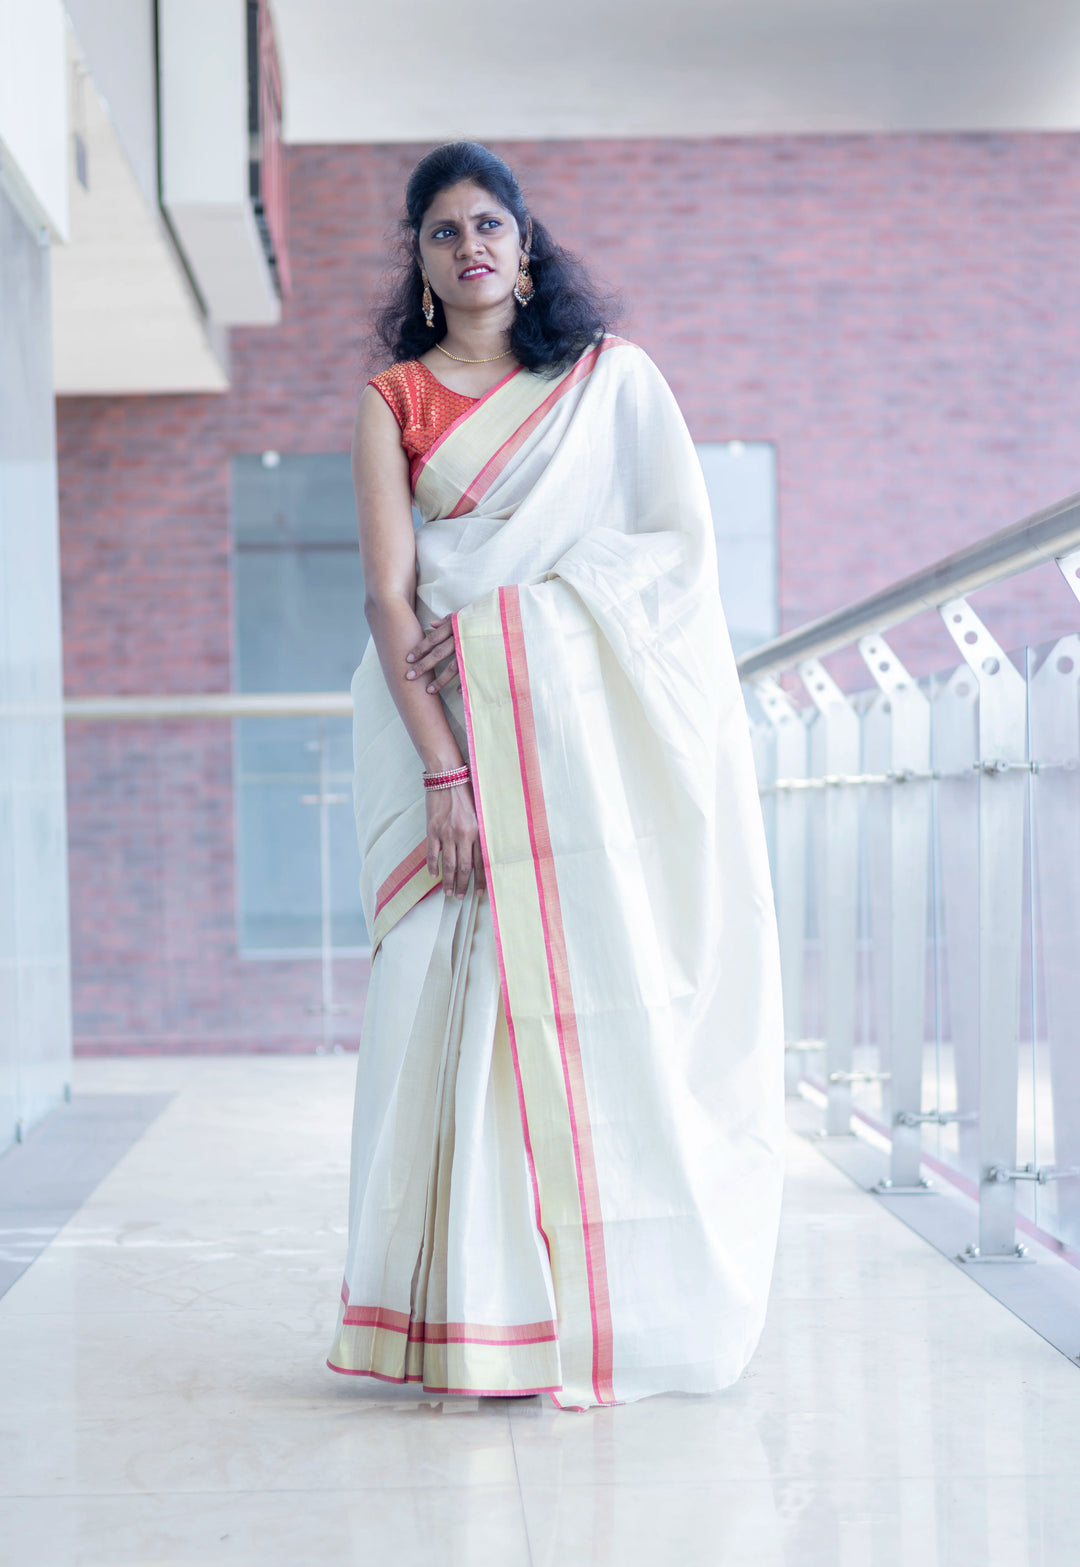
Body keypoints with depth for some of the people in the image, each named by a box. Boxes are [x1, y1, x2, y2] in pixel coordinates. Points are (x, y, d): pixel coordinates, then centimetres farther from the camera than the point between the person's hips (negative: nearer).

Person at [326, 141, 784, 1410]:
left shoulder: (612, 375, 13)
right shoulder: (392, 400, 10)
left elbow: (680, 536, 3)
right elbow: (390, 595, -1)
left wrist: (509, 606, -9)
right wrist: (442, 771, -14)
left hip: (600, 721, 0)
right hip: (456, 726, 0)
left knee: (614, 994, -4)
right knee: (464, 996, -7)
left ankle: (623, 1309, 4)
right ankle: (481, 1316, -1)